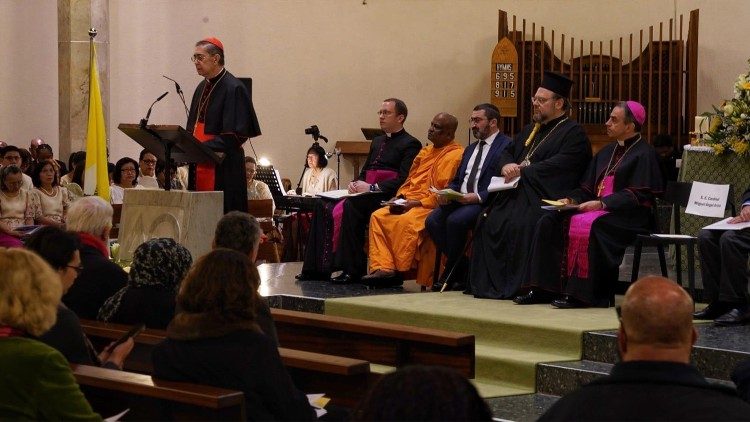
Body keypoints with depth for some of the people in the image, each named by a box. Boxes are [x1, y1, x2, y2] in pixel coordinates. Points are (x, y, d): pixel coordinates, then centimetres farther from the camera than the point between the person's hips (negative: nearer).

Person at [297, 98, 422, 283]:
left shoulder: (410, 144, -1)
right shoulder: (377, 141, 26)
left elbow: (404, 179, -14)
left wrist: (372, 187, -18)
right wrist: (355, 184, 4)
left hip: (387, 198, -9)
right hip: (365, 195, 9)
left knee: (350, 206, -34)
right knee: (323, 206, -10)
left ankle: (353, 269, -29)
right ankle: (318, 267, -14)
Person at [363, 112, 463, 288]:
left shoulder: (455, 155, -8)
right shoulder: (425, 152, 20)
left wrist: (417, 203, -18)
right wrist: (399, 197, 4)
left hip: (432, 207, -9)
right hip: (409, 202, 9)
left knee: (405, 221, -34)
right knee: (378, 216, -11)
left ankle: (398, 271, -23)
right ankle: (382, 268, -21)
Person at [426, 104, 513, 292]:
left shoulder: (506, 146, -3)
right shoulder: (470, 149, 26)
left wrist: (478, 197, -20)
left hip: (485, 202, -8)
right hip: (459, 199, 8)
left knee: (455, 220, -31)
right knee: (433, 220, -18)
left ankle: (451, 273, -12)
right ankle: (462, 269, -7)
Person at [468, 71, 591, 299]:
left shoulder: (573, 132, -2)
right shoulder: (529, 130, 26)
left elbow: (559, 165, -17)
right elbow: (508, 152, 25)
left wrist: (522, 171, -15)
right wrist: (507, 166, -1)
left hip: (543, 195, -8)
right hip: (515, 193, 8)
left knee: (520, 224, -32)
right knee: (488, 222, -14)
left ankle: (518, 286, -25)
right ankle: (488, 283, -10)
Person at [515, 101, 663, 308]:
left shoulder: (644, 154, -4)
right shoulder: (607, 152, 21)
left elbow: (638, 196, -14)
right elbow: (588, 188, 23)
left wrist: (601, 203, -21)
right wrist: (571, 199, 1)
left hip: (627, 217, -8)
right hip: (598, 209, 8)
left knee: (587, 225, -37)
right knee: (549, 221, -12)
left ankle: (581, 294, -32)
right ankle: (543, 289, -17)